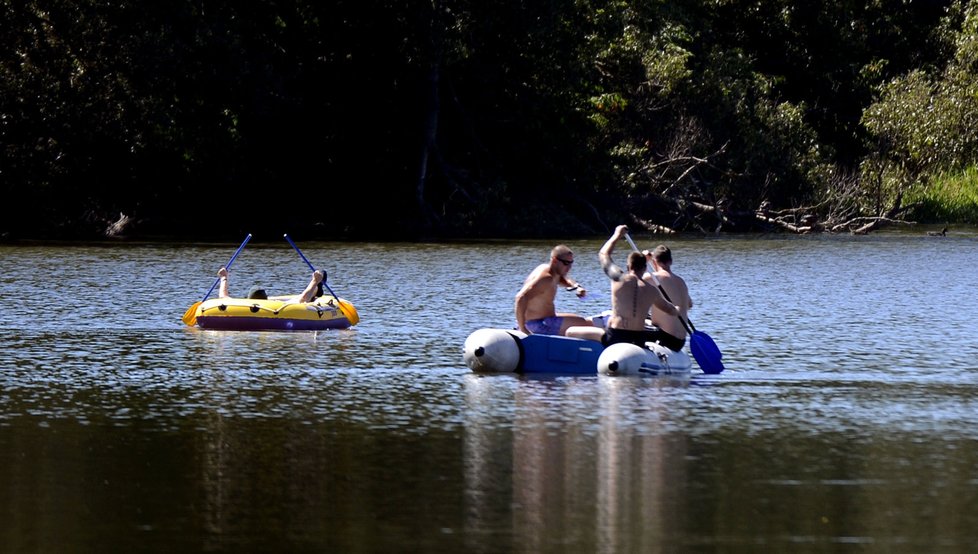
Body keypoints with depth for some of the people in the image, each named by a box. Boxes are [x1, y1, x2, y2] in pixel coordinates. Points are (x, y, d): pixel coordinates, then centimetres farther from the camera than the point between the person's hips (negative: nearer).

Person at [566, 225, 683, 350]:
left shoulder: (619, 279, -2)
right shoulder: (652, 290, 6)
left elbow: (603, 254, 15)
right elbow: (669, 309, 25)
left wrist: (617, 235, 29)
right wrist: (677, 310, 49)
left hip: (614, 338, -3)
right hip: (639, 340, 3)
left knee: (571, 332, 7)